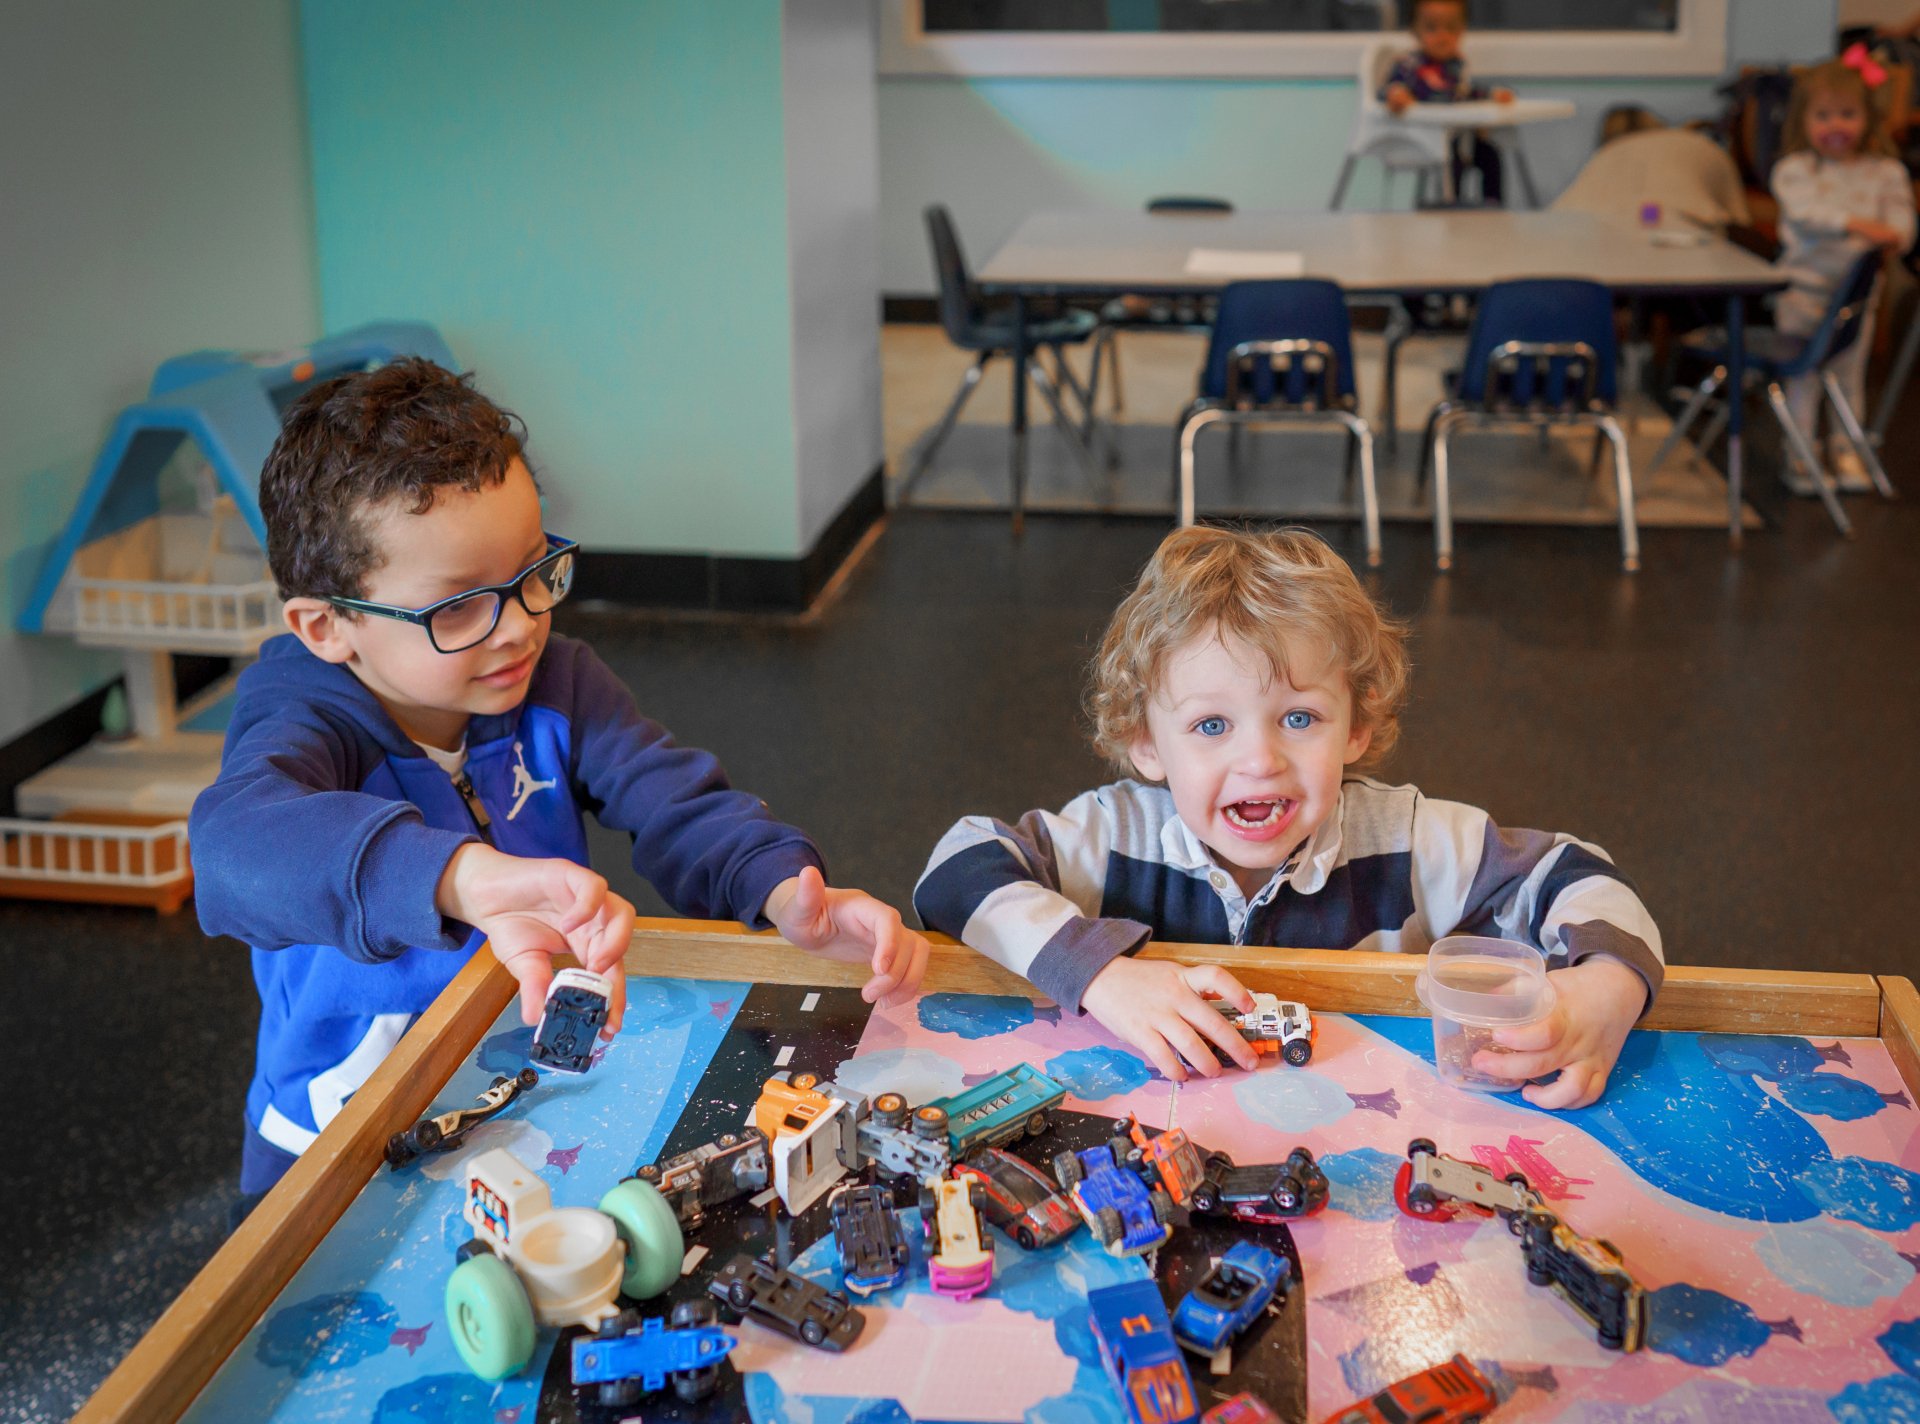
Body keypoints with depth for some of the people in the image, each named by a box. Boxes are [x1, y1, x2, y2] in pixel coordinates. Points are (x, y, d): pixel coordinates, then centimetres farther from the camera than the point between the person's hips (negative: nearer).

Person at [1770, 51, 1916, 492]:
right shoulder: (1794, 170, -4)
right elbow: (1806, 212, -19)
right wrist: (1856, 224, -32)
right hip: (1804, 286, -2)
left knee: (1850, 371, 10)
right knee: (1803, 373, 3)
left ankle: (1846, 451, 20)